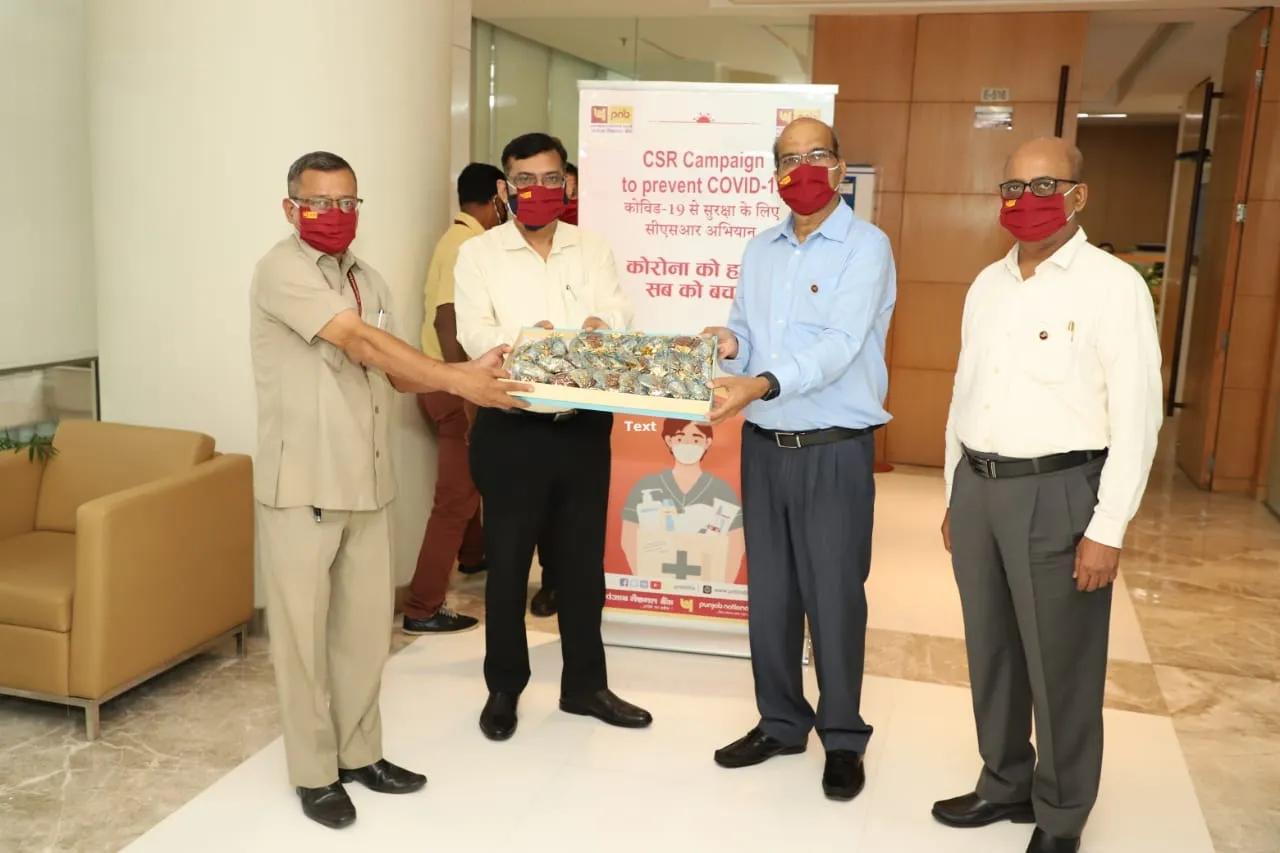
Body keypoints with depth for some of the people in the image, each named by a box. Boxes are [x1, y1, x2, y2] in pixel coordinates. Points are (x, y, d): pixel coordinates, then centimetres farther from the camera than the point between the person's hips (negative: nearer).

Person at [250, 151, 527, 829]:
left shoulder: (368, 279, 13)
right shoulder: (281, 270, -11)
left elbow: (393, 371, 8)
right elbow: (359, 342, -21)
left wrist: (468, 373, -8)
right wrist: (458, 380, -24)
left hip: (364, 481, 7)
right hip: (301, 483, -7)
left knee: (366, 624, 13)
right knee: (304, 630, 4)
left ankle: (359, 753, 29)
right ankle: (314, 772, 19)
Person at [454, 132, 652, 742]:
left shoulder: (593, 249, 9)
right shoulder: (478, 254, 0)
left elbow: (618, 315, -6)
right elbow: (475, 333, -14)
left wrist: (601, 326, -30)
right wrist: (527, 339, -35)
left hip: (584, 428, 3)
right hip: (510, 430, -2)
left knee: (583, 560, 13)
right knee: (507, 562, 8)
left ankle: (584, 684, 29)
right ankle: (504, 689, 26)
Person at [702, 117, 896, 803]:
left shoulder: (866, 247, -8)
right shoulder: (758, 250, 11)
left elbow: (841, 346, -21)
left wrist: (761, 385, -35)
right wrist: (730, 345, -11)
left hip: (834, 451, -5)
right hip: (763, 446, 5)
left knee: (834, 598, 4)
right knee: (769, 593, 12)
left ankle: (843, 738, 22)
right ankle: (780, 722, 30)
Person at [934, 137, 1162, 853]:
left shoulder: (1113, 285, -9)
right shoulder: (988, 284, 11)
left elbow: (1137, 416, -12)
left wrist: (1108, 529, -15)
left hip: (1058, 491, -6)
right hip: (979, 486, 6)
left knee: (1059, 665, 6)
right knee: (991, 651, 17)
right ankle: (1005, 783, 37)